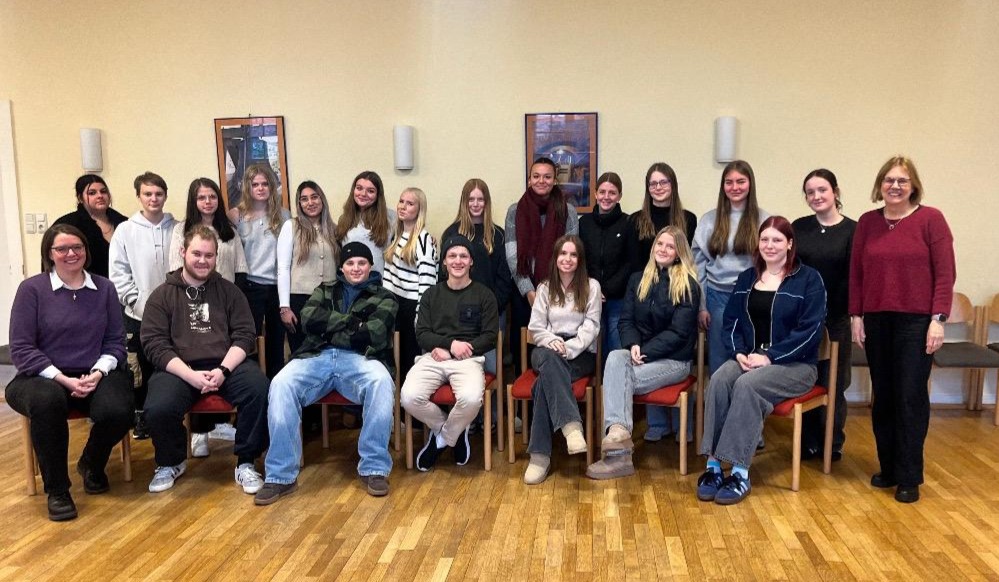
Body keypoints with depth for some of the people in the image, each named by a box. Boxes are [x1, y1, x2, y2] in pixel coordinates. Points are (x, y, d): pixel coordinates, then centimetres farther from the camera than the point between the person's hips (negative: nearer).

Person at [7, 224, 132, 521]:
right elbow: (21, 349, -7)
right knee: (48, 402, -38)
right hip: (43, 377, -2)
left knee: (117, 412, -29)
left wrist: (98, 372, -12)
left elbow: (115, 341, 6)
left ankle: (91, 465, 9)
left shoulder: (104, 288, 7)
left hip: (94, 375, 2)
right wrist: (63, 379, -16)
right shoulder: (31, 288, -3)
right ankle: (56, 489, -16)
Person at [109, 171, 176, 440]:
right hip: (139, 313, 0)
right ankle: (141, 414, 24)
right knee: (142, 367, 10)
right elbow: (118, 272, -2)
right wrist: (139, 302, -9)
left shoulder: (176, 229, 1)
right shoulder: (125, 230, 0)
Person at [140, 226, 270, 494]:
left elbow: (244, 335, 5)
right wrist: (191, 375, -17)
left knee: (260, 389, -30)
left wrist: (223, 369, -14)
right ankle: (172, 462, 5)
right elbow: (155, 344, -1)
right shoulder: (162, 295, 9)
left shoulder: (229, 291, 13)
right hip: (179, 369, 0)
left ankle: (245, 463, -10)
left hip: (226, 365, 1)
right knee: (158, 409, -30)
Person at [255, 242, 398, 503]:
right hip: (317, 357, 2)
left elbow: (375, 334, -5)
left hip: (359, 358, -2)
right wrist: (353, 320, 0)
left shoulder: (383, 298, 16)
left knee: (382, 382, -37)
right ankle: (281, 475, -24)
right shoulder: (325, 290, 25)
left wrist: (329, 331, 1)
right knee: (281, 384, -29)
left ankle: (374, 468, -24)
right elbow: (309, 320, 4)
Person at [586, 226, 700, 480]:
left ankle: (617, 432, -31)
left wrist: (644, 352, -20)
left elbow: (678, 333, -12)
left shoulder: (688, 285, -5)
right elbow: (626, 320, 7)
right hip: (640, 353, 4)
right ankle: (618, 431, -48)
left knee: (618, 377, -29)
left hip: (674, 360, -4)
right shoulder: (638, 280, 13)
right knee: (615, 357, -33)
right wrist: (633, 345, -14)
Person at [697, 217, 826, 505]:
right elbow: (731, 320, 10)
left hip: (794, 363, -4)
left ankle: (740, 473, -30)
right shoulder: (747, 278, 15)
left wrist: (770, 356, -18)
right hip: (748, 358, 4)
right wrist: (738, 352, -9)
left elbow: (811, 330, -11)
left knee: (747, 386, -34)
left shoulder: (808, 279, -1)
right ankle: (713, 465, -29)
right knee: (718, 380, -29)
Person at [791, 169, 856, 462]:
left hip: (835, 319, -2)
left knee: (833, 381, 7)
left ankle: (833, 444, 22)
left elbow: (852, 277, -7)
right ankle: (808, 443, 20)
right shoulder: (799, 227, 6)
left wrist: (830, 312, -13)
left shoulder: (852, 229, -3)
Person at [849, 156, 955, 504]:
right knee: (883, 397, 10)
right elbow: (856, 273, 8)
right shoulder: (867, 222, 7)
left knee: (911, 398, 0)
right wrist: (856, 316, 3)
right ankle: (888, 468, 23)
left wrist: (938, 319, -11)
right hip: (876, 321, 4)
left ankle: (909, 478, 11)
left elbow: (945, 273, -6)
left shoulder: (930, 219, -4)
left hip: (916, 322, -3)